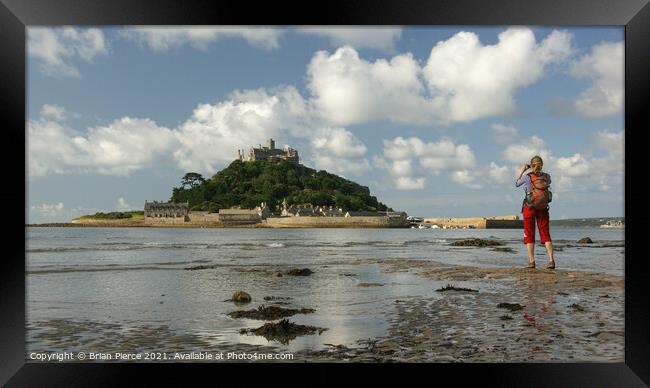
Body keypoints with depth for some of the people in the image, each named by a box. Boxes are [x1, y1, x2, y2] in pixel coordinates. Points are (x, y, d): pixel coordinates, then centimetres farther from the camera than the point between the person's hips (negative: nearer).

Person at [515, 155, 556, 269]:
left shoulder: (527, 177, -12)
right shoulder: (547, 176, -2)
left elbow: (516, 184, 7)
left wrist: (522, 171, 12)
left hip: (529, 208, -2)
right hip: (543, 209, 3)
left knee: (529, 234, 7)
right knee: (545, 234, 7)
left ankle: (531, 261, 2)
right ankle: (551, 259, -7)